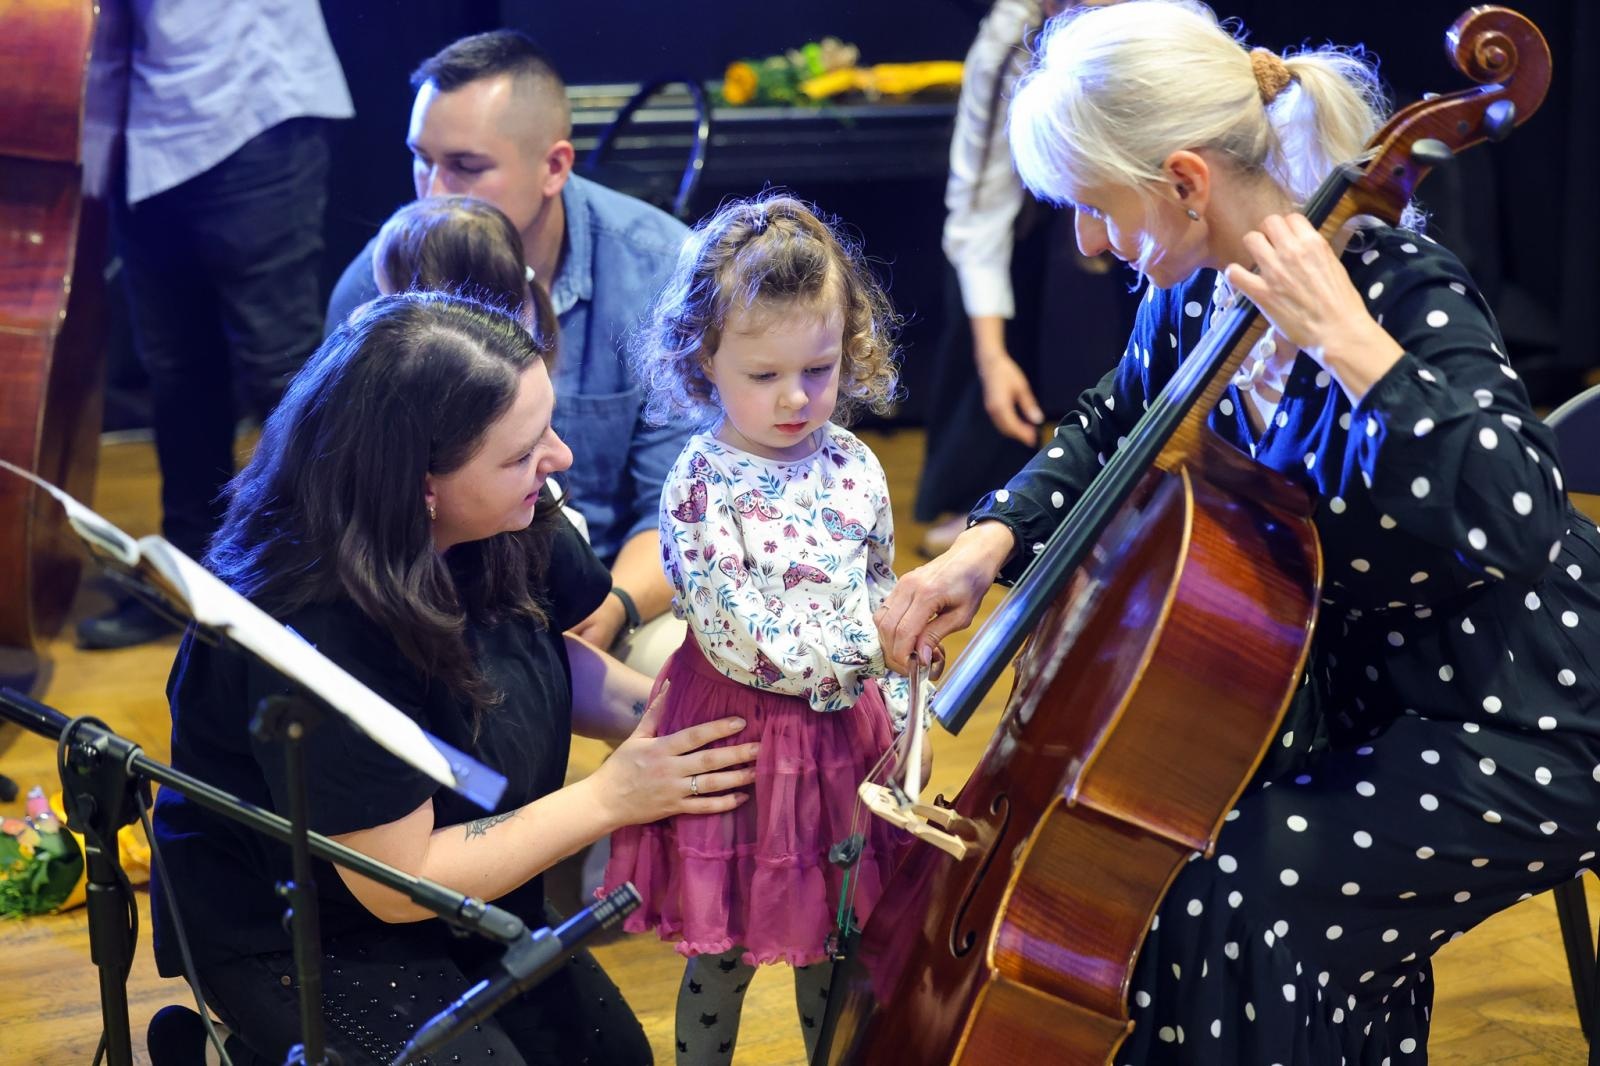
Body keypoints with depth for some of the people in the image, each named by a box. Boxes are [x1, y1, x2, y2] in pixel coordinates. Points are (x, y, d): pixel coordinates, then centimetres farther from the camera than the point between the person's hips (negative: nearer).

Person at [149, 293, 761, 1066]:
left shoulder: (495, 525, -16)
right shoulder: (313, 636, -36)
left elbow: (541, 652, 5)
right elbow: (401, 883, -27)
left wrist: (660, 714, -14)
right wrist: (610, 798, -24)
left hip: (461, 891, 7)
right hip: (296, 937, -7)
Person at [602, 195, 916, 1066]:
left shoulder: (854, 470, -1)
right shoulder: (700, 489, -17)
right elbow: (746, 647, -22)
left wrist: (900, 718, 9)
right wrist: (870, 639, -22)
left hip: (845, 734, 4)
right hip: (744, 741, -4)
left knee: (833, 948, 18)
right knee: (724, 958, 11)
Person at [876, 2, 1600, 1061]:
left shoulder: (1403, 295, -25)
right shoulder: (1195, 300, -5)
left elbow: (1512, 524, -40)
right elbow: (1110, 430, 16)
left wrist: (1349, 345, -40)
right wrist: (993, 539, 0)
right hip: (1361, 696, 8)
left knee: (1231, 892, -21)